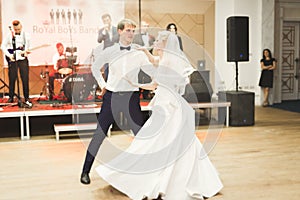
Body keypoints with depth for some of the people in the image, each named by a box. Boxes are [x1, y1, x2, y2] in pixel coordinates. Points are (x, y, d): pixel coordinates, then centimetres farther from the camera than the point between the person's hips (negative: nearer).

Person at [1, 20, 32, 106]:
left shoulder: (26, 35, 4)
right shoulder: (9, 35, 4)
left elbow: (28, 43, -8)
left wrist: (26, 50, -27)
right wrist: (9, 55, -9)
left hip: (23, 59, -1)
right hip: (12, 59, 1)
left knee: (25, 79, -2)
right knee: (12, 79, 5)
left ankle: (27, 99, 6)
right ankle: (11, 98, 18)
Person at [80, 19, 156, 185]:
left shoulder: (139, 54, 3)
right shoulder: (109, 51, 3)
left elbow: (153, 72, 2)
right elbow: (95, 67, 18)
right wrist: (102, 84, 10)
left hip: (131, 97, 1)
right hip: (111, 96, 0)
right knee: (99, 134, 2)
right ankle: (85, 171, 14)